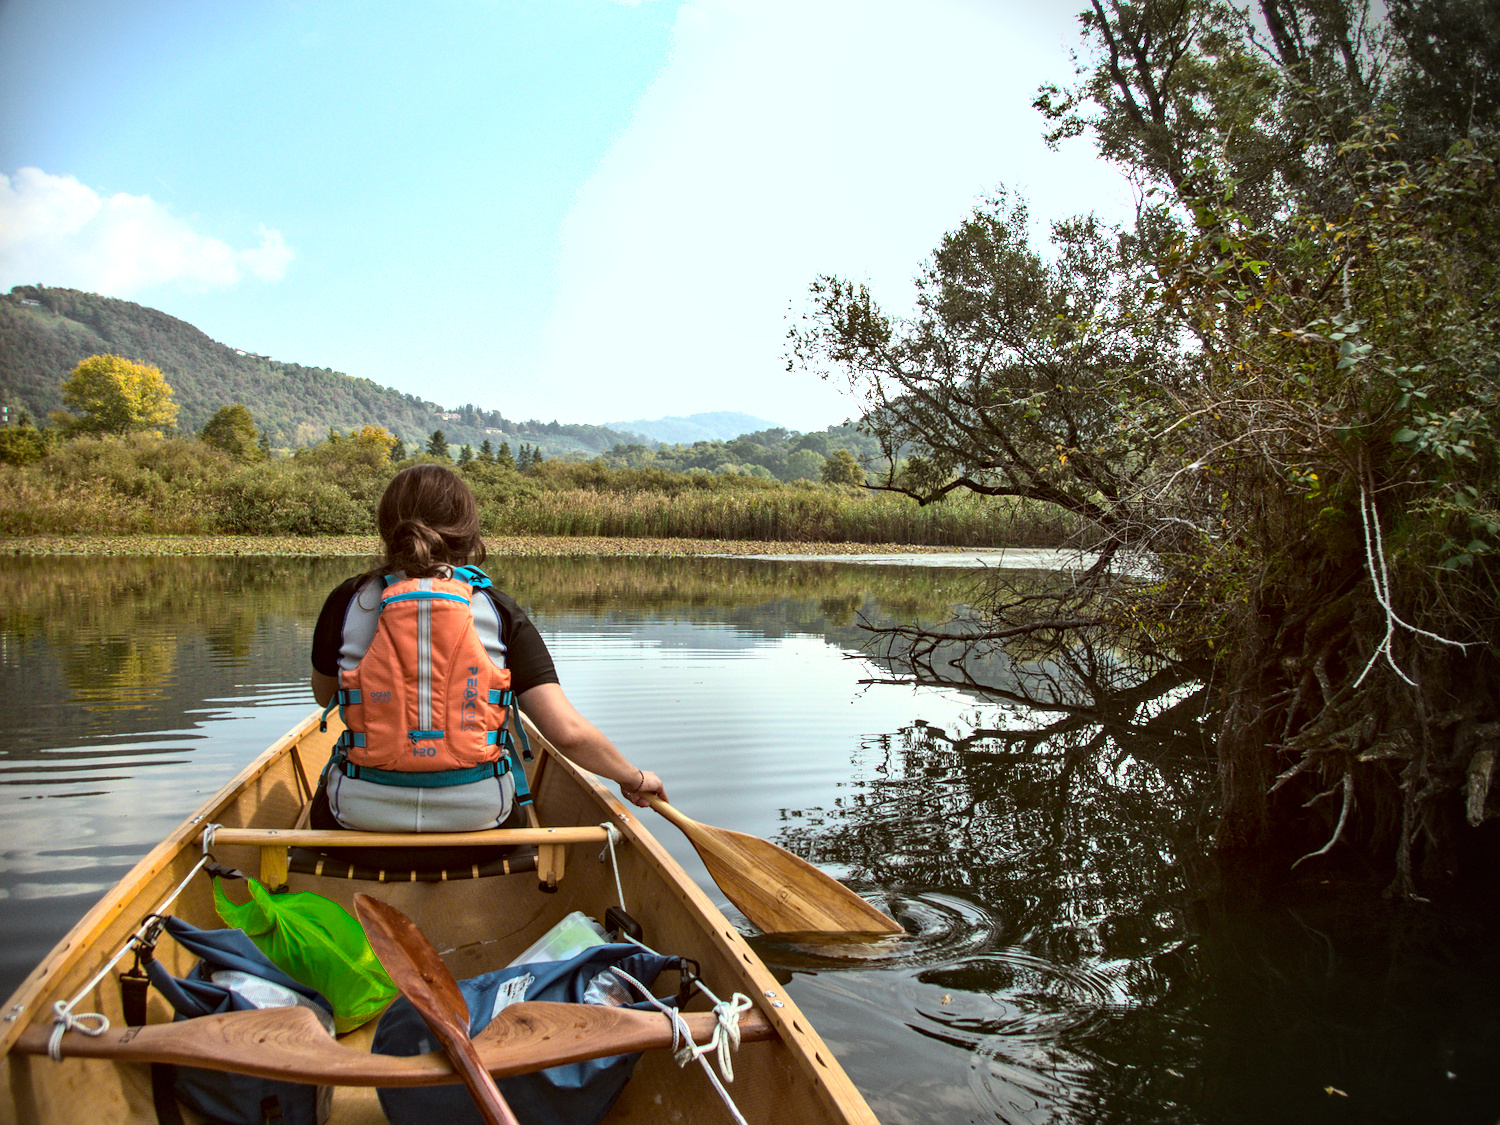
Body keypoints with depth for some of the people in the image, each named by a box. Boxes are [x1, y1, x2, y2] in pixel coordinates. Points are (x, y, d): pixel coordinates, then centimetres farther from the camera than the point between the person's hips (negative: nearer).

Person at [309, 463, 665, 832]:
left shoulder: (349, 601, -5)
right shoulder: (499, 611, -7)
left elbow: (323, 696, 14)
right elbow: (568, 732, -12)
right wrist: (634, 777, 4)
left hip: (360, 818, 1)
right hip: (477, 818, 0)